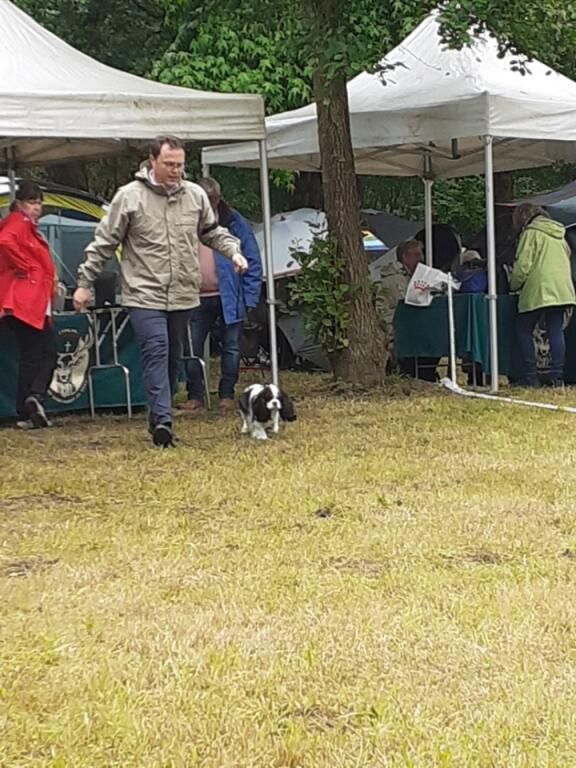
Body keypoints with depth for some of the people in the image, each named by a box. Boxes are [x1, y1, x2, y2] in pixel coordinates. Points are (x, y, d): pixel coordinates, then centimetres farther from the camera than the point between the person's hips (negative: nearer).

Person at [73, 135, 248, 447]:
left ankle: (159, 419, 22)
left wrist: (233, 251, 0)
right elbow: (104, 243, -1)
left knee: (173, 357, 11)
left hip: (183, 294, 5)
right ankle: (162, 420, -18)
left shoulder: (196, 195, 4)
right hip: (145, 294, -5)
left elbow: (212, 232, 19)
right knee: (156, 352, -15)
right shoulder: (129, 196, -7)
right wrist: (85, 283, 1)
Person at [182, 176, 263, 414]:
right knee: (191, 349, 2)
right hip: (197, 298, 2)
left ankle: (226, 396, 16)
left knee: (231, 348, 5)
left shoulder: (234, 222, -2)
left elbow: (253, 261, -1)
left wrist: (250, 297, -7)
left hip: (230, 298, -2)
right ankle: (195, 397, 13)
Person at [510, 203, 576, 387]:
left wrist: (514, 286, 4)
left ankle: (530, 376, -3)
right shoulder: (559, 235, 20)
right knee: (556, 331, 6)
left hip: (537, 291, -7)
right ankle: (557, 375, -1)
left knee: (523, 331, 3)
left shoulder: (531, 233, -3)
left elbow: (523, 265, -10)